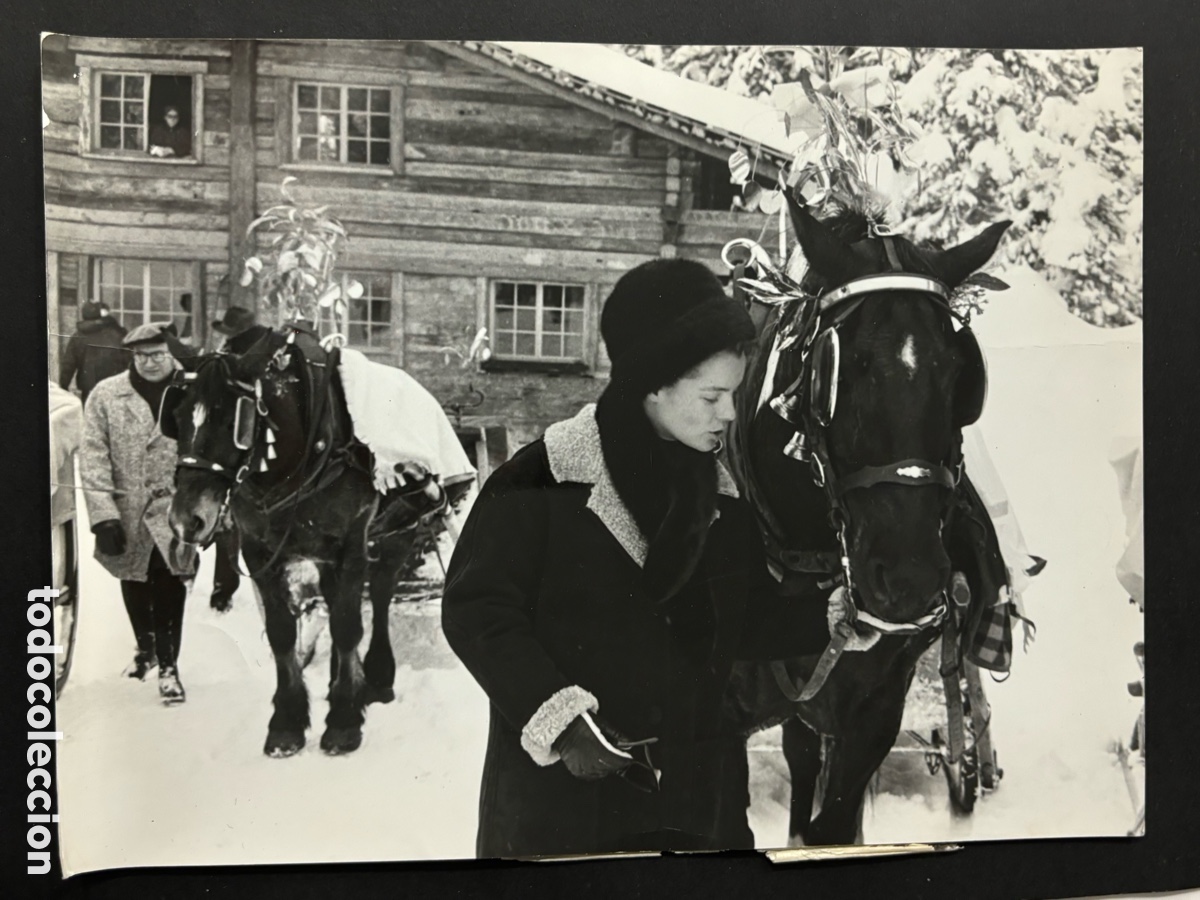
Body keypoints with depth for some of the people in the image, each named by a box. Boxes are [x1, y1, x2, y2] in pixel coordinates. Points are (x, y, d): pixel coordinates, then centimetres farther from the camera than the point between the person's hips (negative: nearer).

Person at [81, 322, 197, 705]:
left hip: (174, 515, -3)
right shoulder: (106, 395, -1)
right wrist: (104, 514, -13)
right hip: (128, 514, 3)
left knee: (170, 591, -5)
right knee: (135, 586, 19)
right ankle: (146, 647, 42)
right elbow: (93, 457, -5)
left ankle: (168, 664, 9)